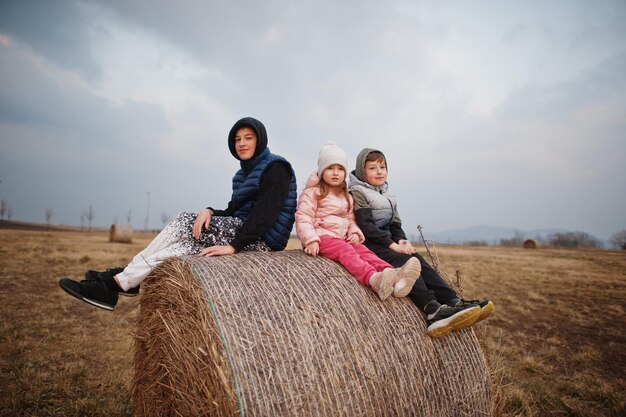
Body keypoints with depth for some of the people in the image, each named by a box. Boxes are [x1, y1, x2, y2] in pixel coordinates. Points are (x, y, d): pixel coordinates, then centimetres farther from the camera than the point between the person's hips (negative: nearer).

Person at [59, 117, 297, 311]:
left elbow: (266, 211, -20)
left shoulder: (276, 167, -7)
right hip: (242, 230, 8)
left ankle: (116, 282, -15)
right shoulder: (244, 173, 20)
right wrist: (210, 211, -9)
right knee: (181, 245, -12)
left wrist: (235, 245, -26)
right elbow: (233, 212, 14)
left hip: (261, 240, -8)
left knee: (184, 223, -19)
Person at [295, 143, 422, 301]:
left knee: (363, 250, -22)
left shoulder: (346, 197, 22)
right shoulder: (313, 192, 0)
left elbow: (351, 219, 25)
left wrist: (355, 233, 3)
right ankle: (373, 279, -59)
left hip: (343, 238, 6)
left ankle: (394, 276, -47)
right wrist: (311, 240, -21)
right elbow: (303, 219, -7)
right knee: (346, 251, -33)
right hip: (322, 237, -6)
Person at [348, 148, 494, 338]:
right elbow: (366, 225, -14)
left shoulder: (385, 194, 23)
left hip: (388, 242, 7)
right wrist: (393, 245, -20)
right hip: (368, 244, -7)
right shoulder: (357, 192, -3)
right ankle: (432, 310, -47)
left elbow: (395, 223, 18)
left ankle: (454, 302, -33)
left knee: (416, 258, -19)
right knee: (401, 260, -30)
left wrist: (401, 240, -5)